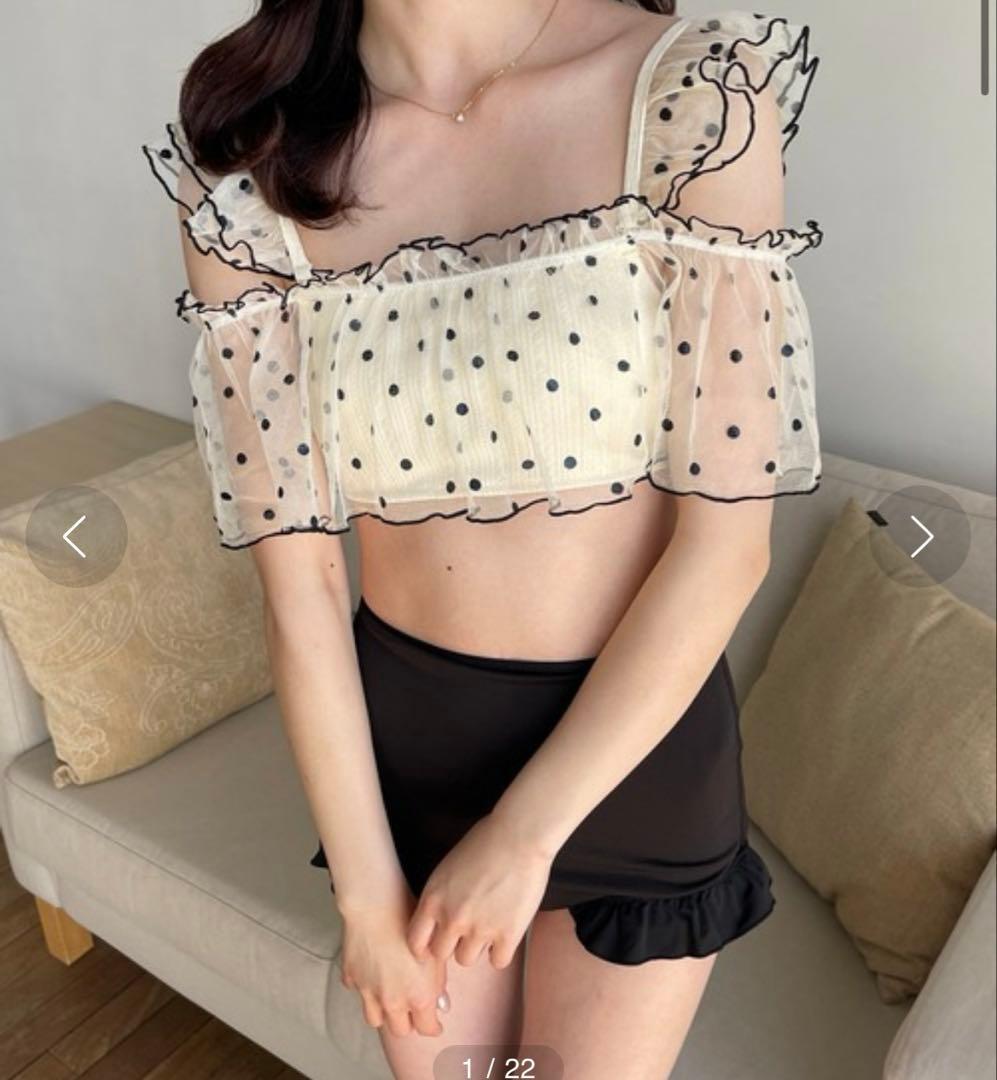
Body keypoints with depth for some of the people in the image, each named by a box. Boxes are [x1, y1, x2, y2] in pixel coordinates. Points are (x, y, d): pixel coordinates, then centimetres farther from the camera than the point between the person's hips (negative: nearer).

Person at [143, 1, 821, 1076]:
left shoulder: (697, 89, -16)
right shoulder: (240, 168, -10)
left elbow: (728, 537, -17)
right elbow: (295, 573, -9)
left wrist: (524, 831, -14)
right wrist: (367, 892, -5)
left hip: (635, 738, -1)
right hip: (401, 732, 2)